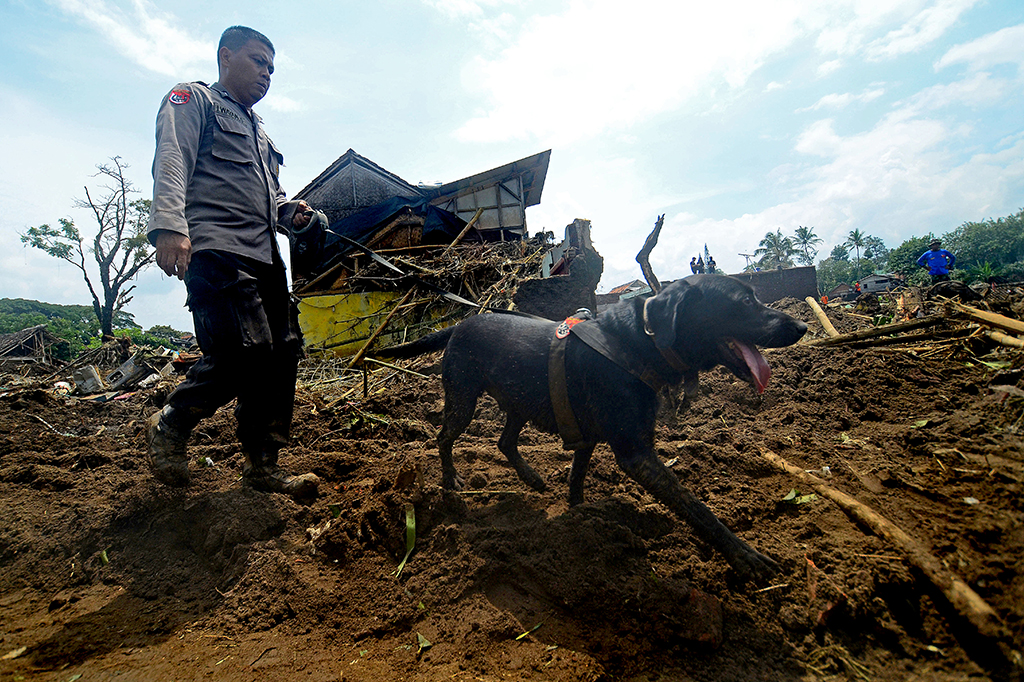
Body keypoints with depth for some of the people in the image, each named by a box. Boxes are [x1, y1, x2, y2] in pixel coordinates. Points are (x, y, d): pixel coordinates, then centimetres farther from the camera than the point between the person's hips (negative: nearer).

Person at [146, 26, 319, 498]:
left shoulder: (258, 131, 35)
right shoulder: (194, 99, 11)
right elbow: (171, 162, -6)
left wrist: (290, 212, 11)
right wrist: (170, 225, -23)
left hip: (265, 256, 8)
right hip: (215, 249, -8)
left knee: (281, 354, -2)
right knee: (243, 352, -20)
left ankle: (262, 467, 6)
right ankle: (170, 425, 7)